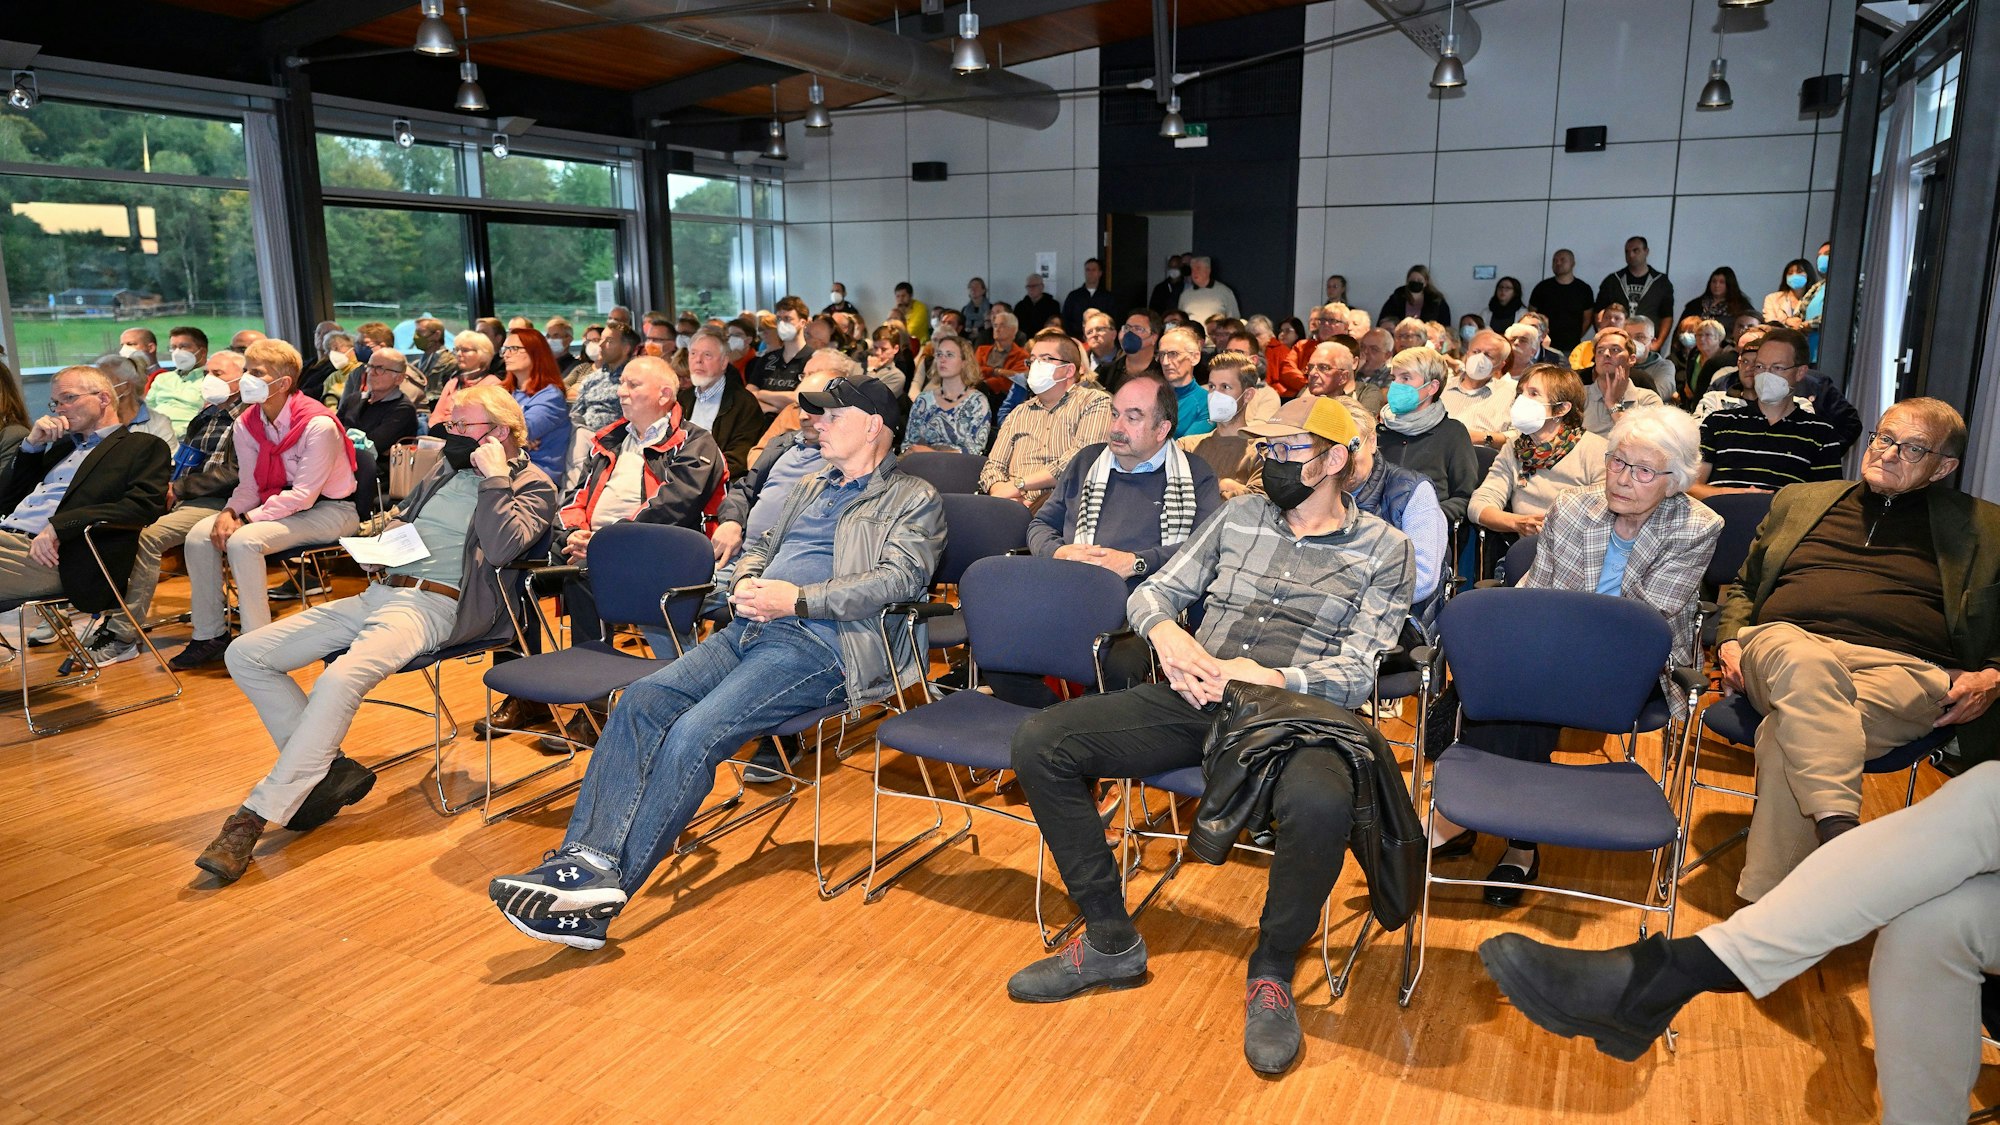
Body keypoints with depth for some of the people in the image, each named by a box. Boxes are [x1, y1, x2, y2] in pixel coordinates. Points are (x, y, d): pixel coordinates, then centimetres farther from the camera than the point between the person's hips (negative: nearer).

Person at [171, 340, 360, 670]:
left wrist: (246, 519, -24)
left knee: (243, 541, -28)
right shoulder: (246, 424, 1)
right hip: (279, 504, 8)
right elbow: (249, 485, 5)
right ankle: (210, 635, 4)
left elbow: (302, 496, -22)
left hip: (329, 510, -8)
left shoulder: (318, 425, -22)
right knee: (199, 536, -8)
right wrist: (229, 512, -17)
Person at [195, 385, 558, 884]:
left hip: (434, 604, -9)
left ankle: (255, 815, -24)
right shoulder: (447, 468, 22)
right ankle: (325, 768, 1)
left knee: (340, 678, -34)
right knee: (246, 655, 0)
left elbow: (502, 549, -18)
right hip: (379, 592, 9)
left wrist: (493, 476, -14)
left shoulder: (531, 483, 0)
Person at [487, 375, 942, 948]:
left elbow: (899, 578, -9)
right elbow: (760, 546, 32)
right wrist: (744, 585, 7)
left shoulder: (913, 499, 6)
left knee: (693, 735, -26)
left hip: (816, 643, -7)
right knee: (641, 701, -17)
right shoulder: (810, 489, 30)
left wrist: (797, 598, -15)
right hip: (750, 627, 8)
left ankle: (602, 888, -24)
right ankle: (584, 859, -24)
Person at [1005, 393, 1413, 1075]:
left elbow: (1357, 672, -3)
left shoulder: (1384, 550, 7)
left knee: (1320, 805, -40)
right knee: (1040, 741, -14)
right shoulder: (1239, 516, 18)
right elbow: (1155, 590, 17)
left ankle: (1271, 973, -9)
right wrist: (1165, 629, -7)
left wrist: (1272, 678, -20)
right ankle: (1109, 941, -2)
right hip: (1193, 700, 4)